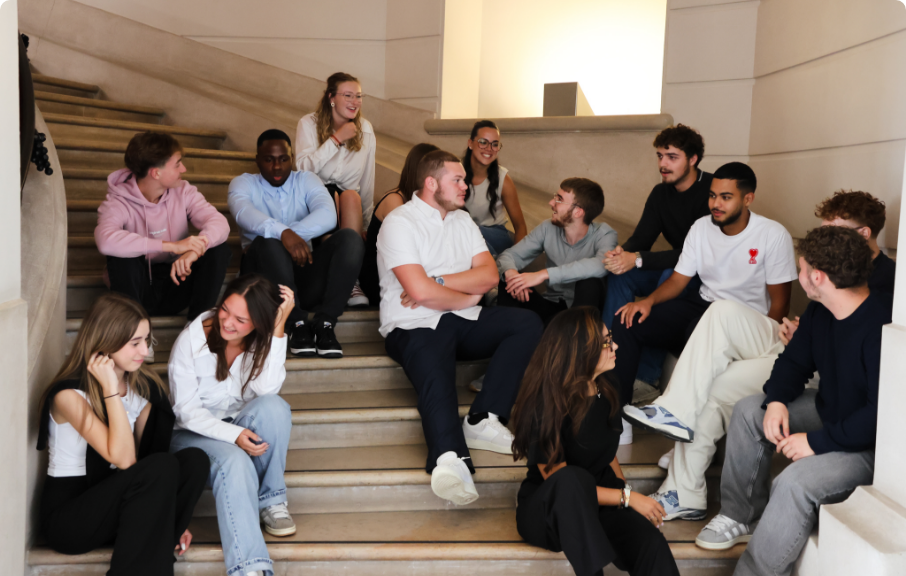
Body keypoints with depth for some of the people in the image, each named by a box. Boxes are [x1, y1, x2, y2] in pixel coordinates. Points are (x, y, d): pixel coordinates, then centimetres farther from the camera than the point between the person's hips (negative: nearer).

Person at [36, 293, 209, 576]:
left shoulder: (143, 386, 3)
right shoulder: (69, 395, -16)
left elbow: (145, 454, 5)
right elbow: (123, 460, -26)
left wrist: (171, 517, -5)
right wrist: (110, 390, -25)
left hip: (116, 501, 6)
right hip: (66, 515, -6)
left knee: (194, 459, -19)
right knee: (161, 466, -30)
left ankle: (150, 553, -18)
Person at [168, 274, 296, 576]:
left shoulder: (262, 340, -7)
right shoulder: (192, 339, -14)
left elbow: (267, 389, -26)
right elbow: (186, 410, -14)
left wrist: (278, 328, -30)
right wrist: (233, 435, -29)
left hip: (242, 429, 3)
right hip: (194, 433, -3)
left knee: (274, 407, -30)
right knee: (234, 461, -36)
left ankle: (270, 500, -16)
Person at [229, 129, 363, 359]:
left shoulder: (306, 181, 14)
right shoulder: (243, 183, 8)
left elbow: (327, 216, -8)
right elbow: (244, 213, -19)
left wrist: (294, 234, -25)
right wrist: (283, 233, -38)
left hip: (304, 270, 2)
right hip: (265, 275, -2)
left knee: (350, 238, -22)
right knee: (268, 243, -35)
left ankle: (324, 323, -28)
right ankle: (297, 323, -30)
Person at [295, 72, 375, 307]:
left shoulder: (365, 128, 9)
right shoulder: (309, 123, -1)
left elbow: (367, 181, 11)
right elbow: (303, 168, -16)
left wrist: (365, 225, 9)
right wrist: (336, 139, -16)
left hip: (350, 202, 2)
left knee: (351, 196, -33)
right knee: (330, 195, -36)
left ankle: (352, 280, -38)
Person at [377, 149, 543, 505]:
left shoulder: (462, 220, 18)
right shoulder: (399, 223, -4)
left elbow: (489, 276, 4)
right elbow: (420, 292, -17)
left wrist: (437, 282, -10)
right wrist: (467, 296, -1)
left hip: (463, 322, 7)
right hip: (414, 326, -7)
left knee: (528, 323, -14)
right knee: (433, 369, -37)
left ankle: (483, 420, -26)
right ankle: (451, 459, -59)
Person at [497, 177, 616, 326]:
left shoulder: (604, 234, -15)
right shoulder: (548, 228, -2)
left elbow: (600, 265, -38)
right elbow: (509, 256, -3)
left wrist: (544, 274, -42)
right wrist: (510, 272, -30)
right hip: (552, 305, 4)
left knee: (590, 282, -35)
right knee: (509, 278, -18)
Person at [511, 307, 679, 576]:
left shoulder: (606, 395, 4)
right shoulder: (544, 406, -16)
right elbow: (561, 481, -15)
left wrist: (633, 499, -1)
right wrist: (626, 497, -15)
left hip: (598, 504, 5)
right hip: (546, 511, -4)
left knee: (652, 545, -30)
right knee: (574, 477, -41)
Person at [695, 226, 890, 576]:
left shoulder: (882, 325, -31)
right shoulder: (819, 311, -2)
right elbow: (795, 361, 11)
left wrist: (818, 441, -28)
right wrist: (777, 400, -10)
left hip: (872, 443, -10)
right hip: (830, 413, 10)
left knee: (796, 481, -31)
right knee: (749, 410, 5)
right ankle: (741, 517, 15)